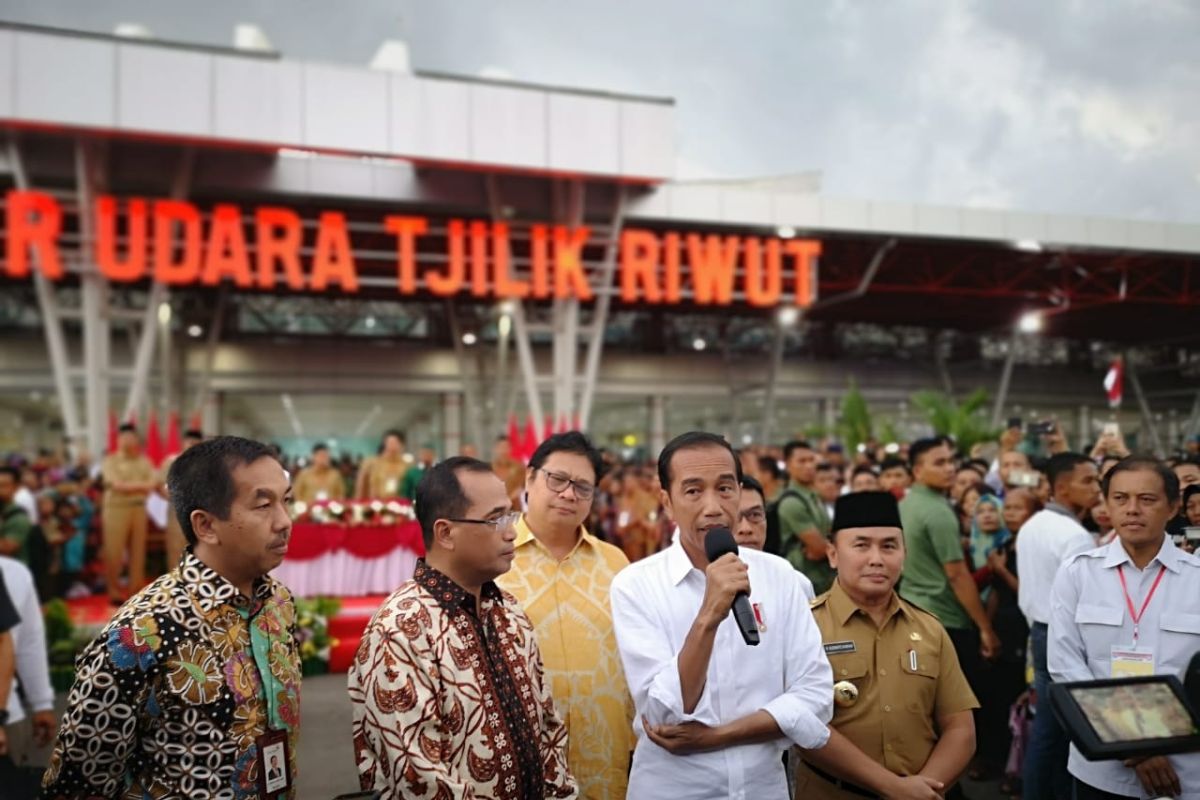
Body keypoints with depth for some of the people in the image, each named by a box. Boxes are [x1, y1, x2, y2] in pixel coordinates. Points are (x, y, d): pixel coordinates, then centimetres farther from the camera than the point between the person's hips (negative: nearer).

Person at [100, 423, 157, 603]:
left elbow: (154, 482, -1)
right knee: (114, 553, -3)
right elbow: (118, 485, -13)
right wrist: (141, 485, -8)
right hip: (117, 509, -4)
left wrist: (131, 487, -15)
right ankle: (114, 592, 5)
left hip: (139, 509, 4)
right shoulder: (110, 461, -1)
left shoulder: (143, 461, 11)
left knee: (138, 551, 6)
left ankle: (136, 591, 13)